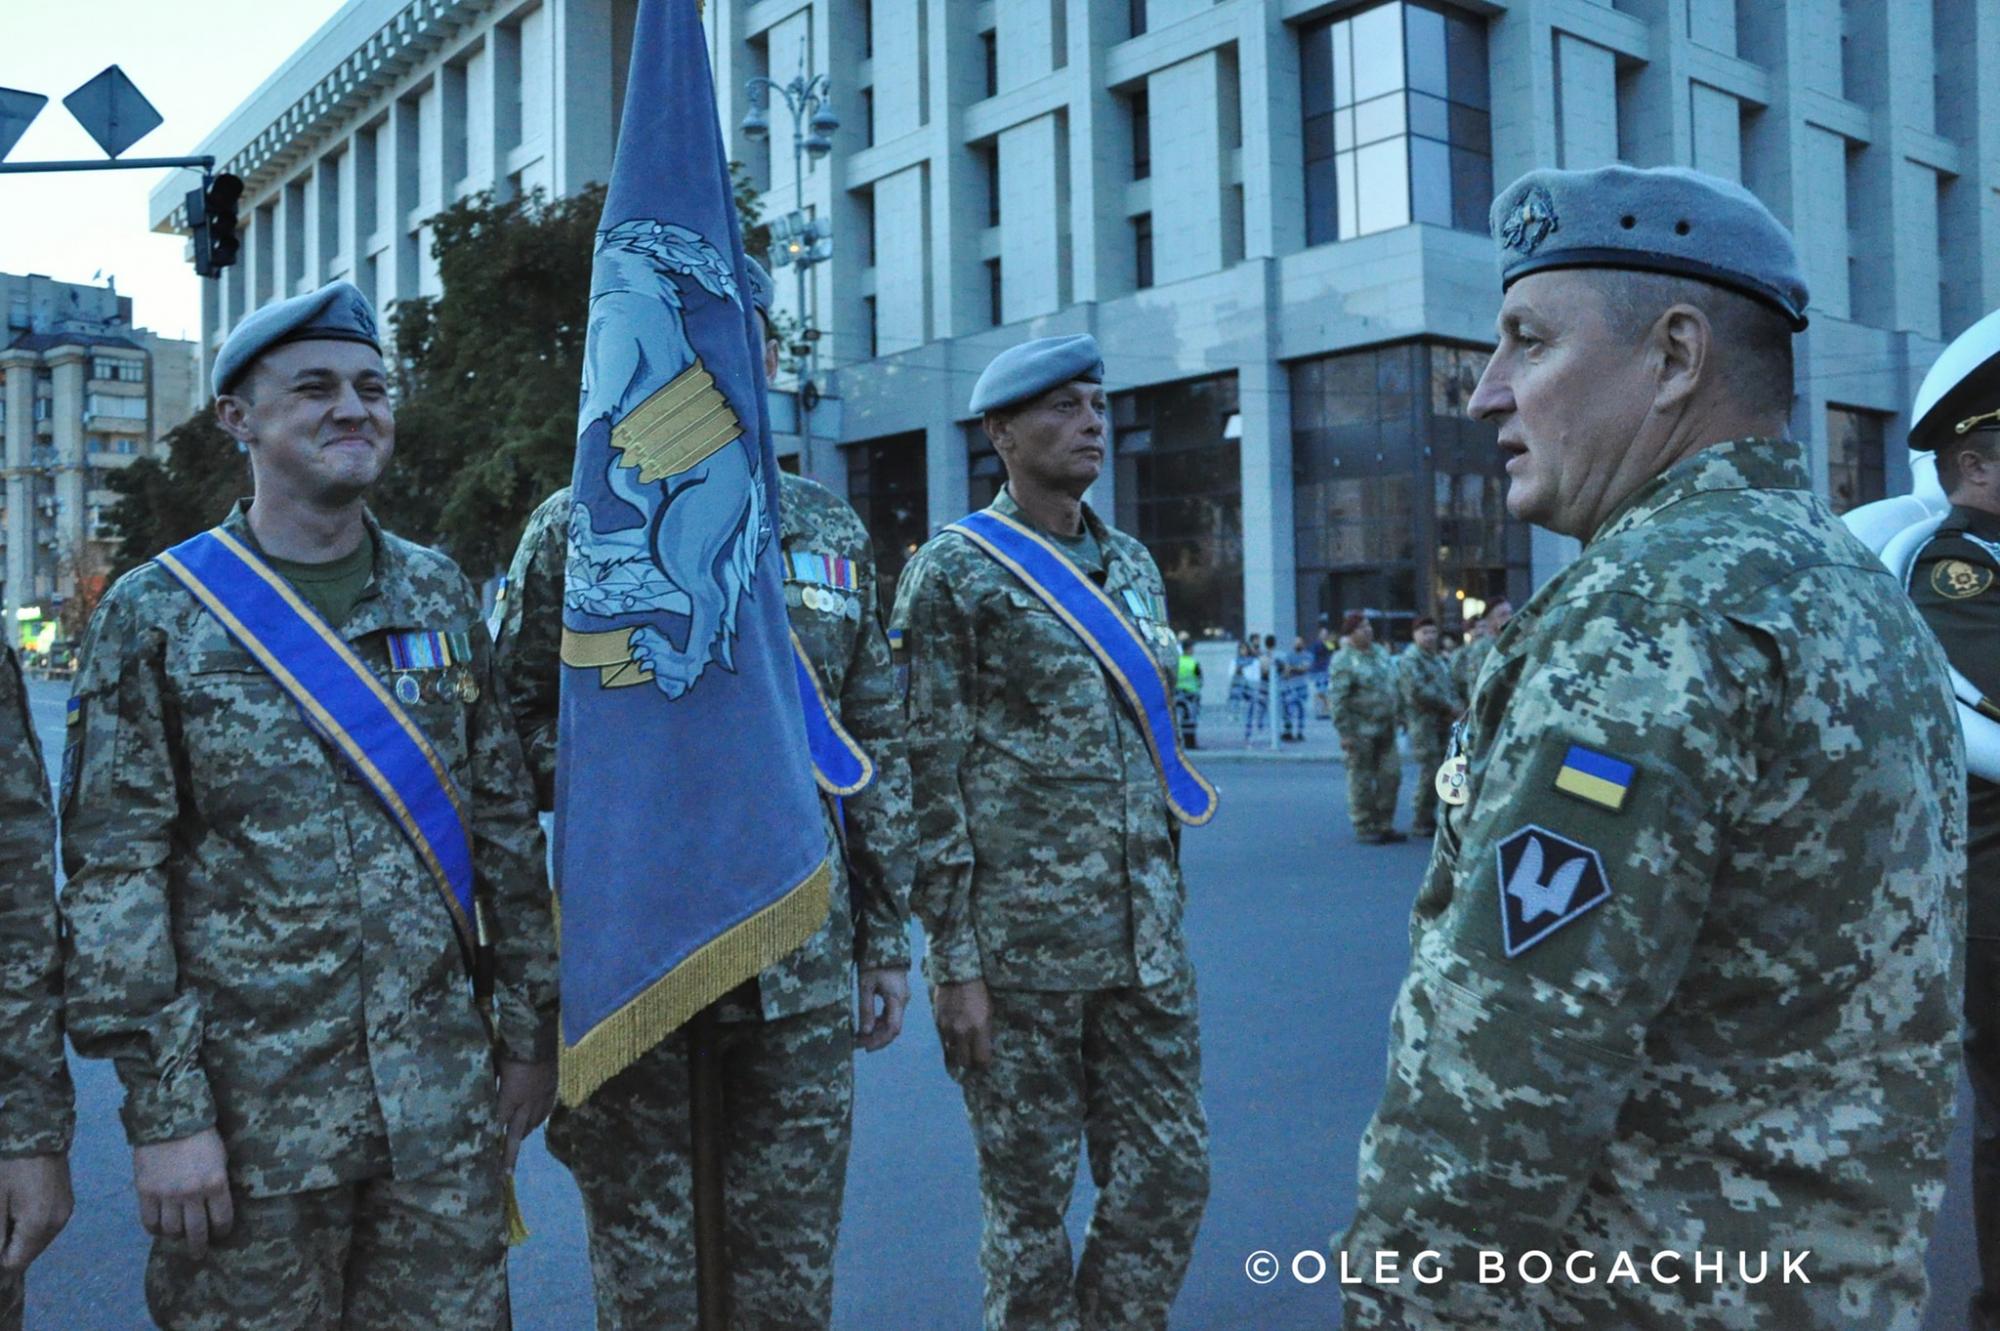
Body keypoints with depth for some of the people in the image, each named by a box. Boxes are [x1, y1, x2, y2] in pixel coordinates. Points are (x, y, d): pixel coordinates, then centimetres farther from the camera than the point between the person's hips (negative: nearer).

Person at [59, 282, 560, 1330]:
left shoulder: (438, 595, 7)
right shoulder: (157, 614, -2)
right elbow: (113, 874, -6)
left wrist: (530, 1029, 7)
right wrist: (162, 1111, -10)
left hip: (446, 1107, 3)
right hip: (253, 1114, -3)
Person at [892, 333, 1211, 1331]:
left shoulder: (1133, 565, 13)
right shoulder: (955, 570, -6)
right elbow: (930, 774, -10)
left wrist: (1166, 913, 17)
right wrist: (954, 957, -12)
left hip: (1143, 938, 6)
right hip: (1020, 940, -6)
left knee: (1171, 1174, 9)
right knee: (1029, 1199, 7)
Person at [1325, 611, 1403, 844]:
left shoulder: (1381, 653, 13)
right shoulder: (1344, 660, -11)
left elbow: (1394, 686, 21)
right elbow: (1337, 698, -15)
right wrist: (1345, 732, -19)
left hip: (1386, 729, 7)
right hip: (1361, 731, -7)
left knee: (1391, 776, 7)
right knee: (1362, 781, 0)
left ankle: (1384, 826, 18)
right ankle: (1363, 829, 10)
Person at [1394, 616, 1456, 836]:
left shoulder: (1440, 658, 21)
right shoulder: (1410, 659, -7)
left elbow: (1450, 687, 24)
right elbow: (1418, 690, -18)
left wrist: (1454, 707, 3)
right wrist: (1448, 705, -13)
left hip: (1444, 722, 8)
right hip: (1423, 721, -8)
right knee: (1430, 772, -10)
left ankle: (1427, 818, 16)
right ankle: (1421, 821, -1)